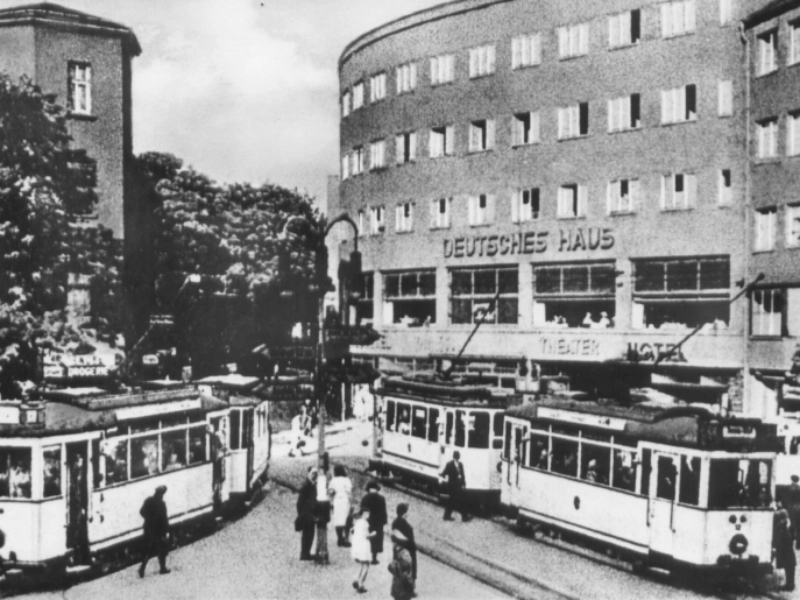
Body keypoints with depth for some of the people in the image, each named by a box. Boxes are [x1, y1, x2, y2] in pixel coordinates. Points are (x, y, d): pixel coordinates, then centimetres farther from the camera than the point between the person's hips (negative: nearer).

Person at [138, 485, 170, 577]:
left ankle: (142, 567, 6)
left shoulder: (148, 501, -4)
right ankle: (162, 568, 25)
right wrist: (166, 531, -14)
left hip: (148, 528, 6)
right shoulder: (161, 504, -24)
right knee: (162, 550, 14)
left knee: (148, 549, 19)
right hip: (159, 530, -6)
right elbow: (163, 519, -22)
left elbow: (142, 512, 8)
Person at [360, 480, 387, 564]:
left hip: (367, 522, 1)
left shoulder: (364, 498, -7)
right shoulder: (381, 499, -9)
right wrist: (384, 521, 4)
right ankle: (374, 558, 7)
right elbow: (383, 512, -6)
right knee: (376, 540, 7)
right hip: (378, 522, -1)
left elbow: (362, 510, -3)